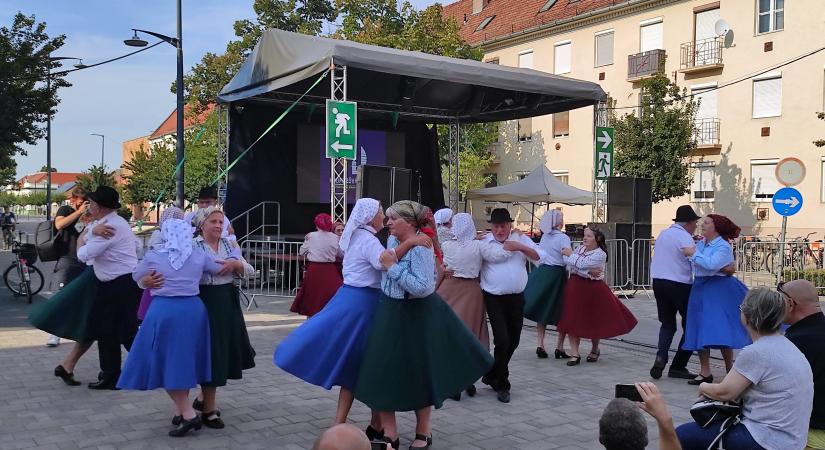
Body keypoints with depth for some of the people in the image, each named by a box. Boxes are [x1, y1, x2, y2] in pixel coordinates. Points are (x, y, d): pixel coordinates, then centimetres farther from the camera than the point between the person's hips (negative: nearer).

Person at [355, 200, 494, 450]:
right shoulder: (392, 241, 3)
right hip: (390, 314, 8)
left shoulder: (421, 249, -21)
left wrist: (393, 267, -25)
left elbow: (422, 288, -30)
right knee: (383, 372, 6)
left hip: (415, 317, -7)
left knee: (418, 373, 7)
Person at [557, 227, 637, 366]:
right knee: (572, 321, -4)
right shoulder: (580, 248, 6)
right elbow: (569, 267, -5)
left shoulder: (600, 254, -11)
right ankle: (575, 354, 1)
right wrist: (588, 272, -16)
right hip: (576, 288, 4)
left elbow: (581, 264, -24)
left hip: (593, 290, -4)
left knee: (594, 322, 8)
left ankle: (595, 349, 34)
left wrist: (570, 254, -9)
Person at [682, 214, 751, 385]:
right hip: (701, 289, 7)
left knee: (720, 331, -8)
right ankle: (705, 372, 13)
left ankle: (730, 370, 9)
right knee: (699, 331, 6)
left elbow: (712, 265, -26)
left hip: (717, 291, -7)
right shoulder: (700, 244, 10)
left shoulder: (723, 247, -10)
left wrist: (694, 254, -18)